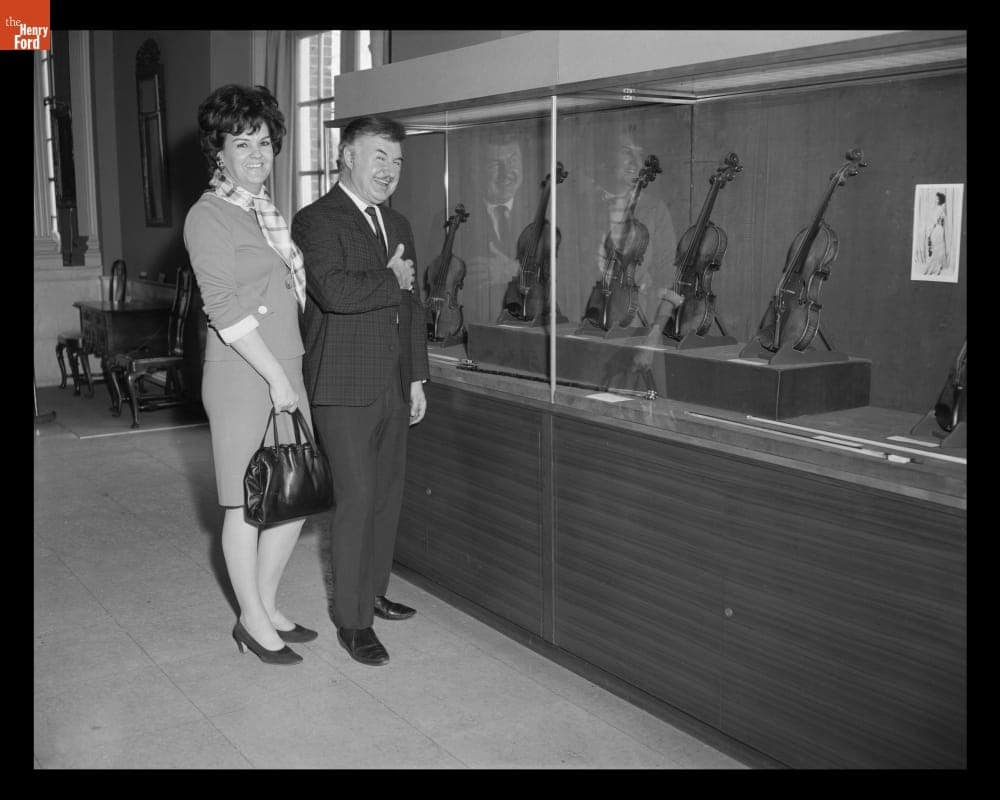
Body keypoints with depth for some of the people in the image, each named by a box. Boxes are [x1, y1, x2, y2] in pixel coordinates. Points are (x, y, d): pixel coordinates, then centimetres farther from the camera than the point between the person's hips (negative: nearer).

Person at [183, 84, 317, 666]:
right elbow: (225, 310, -16)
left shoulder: (269, 213, 15)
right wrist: (275, 377, -16)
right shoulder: (209, 216, -9)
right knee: (248, 504, 4)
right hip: (241, 377, -8)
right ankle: (253, 622, 20)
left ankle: (267, 605, 29)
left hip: (286, 370, 8)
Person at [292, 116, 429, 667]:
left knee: (388, 493, 14)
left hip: (393, 388, 8)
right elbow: (333, 291, -26)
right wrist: (391, 279, -10)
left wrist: (417, 378, 16)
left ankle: (373, 593, 30)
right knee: (356, 499, -5)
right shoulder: (317, 221, -8)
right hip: (344, 391, -7)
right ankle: (352, 620, 7)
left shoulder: (398, 225, 17)